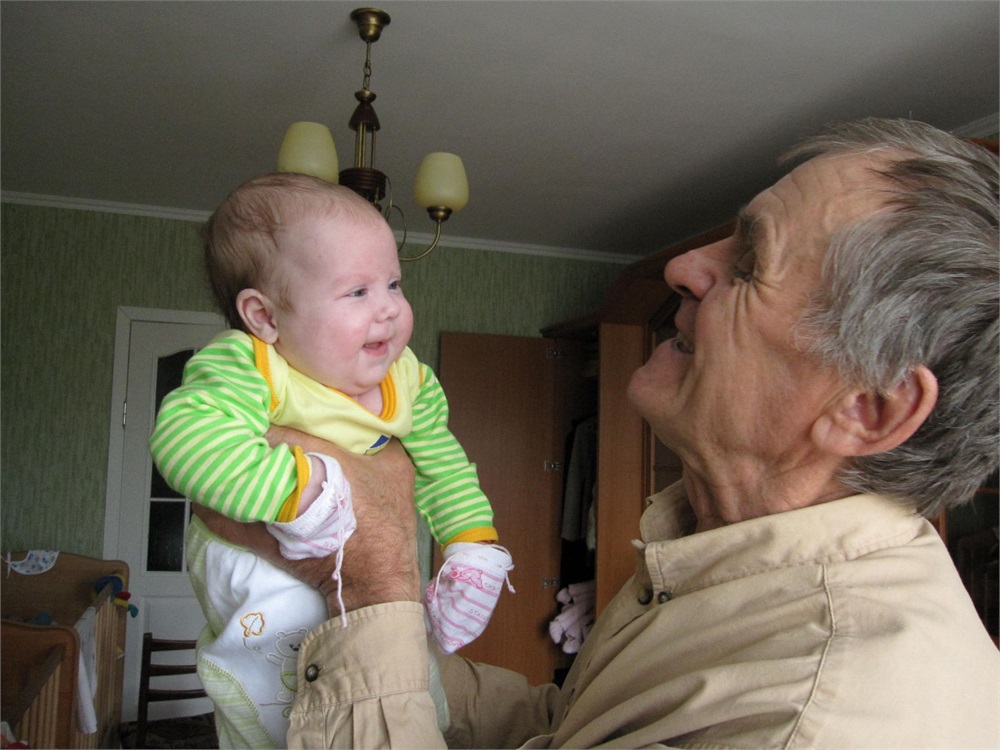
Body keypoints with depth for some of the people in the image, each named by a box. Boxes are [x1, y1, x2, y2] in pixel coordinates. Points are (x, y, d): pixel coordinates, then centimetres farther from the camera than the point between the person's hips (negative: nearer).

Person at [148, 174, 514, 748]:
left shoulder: (410, 382, -8)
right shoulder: (246, 371, -27)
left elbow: (443, 470, 2)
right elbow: (188, 438, -45)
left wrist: (474, 549, -7)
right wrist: (300, 486, -48)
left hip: (372, 561, 5)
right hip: (257, 562, -5)